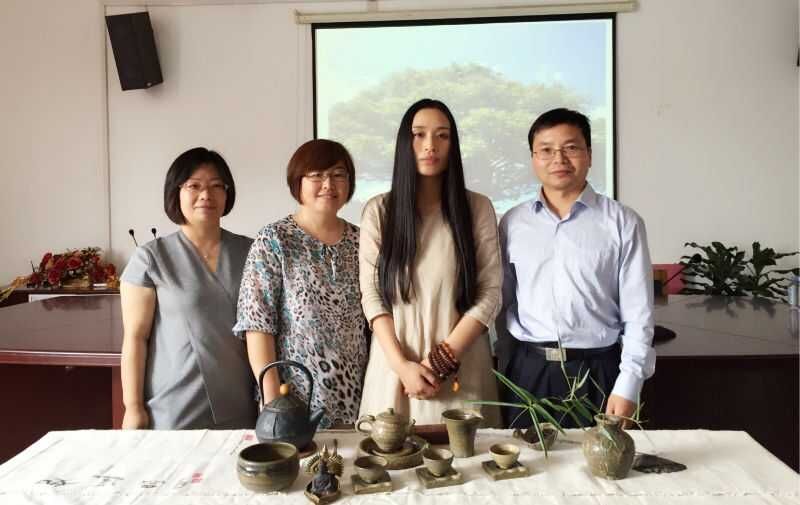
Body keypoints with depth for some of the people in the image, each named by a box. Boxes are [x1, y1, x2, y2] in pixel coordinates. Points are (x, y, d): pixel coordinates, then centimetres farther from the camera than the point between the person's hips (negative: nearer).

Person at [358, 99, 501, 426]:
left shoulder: (478, 208, 1)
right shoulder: (378, 211, 3)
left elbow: (490, 294, -3)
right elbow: (371, 295, -1)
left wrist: (443, 360, -10)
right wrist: (401, 365, -11)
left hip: (462, 369, 0)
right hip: (395, 367, 1)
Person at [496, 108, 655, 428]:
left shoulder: (623, 223, -3)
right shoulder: (513, 223, 5)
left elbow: (638, 315, -3)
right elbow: (503, 304, 9)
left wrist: (627, 388, -8)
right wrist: (506, 371, 8)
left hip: (596, 372, -2)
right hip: (526, 372, 2)